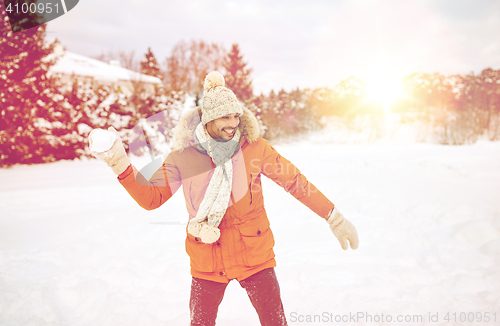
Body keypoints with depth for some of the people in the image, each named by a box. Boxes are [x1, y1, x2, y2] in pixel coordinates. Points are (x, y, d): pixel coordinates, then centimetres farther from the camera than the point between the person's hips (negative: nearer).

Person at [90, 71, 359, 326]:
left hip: (254, 254, 0)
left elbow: (296, 182, -1)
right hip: (207, 260, 1)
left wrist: (334, 218, 1)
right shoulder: (183, 155, -5)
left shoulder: (254, 147, -7)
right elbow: (150, 197, 0)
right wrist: (120, 162, -12)